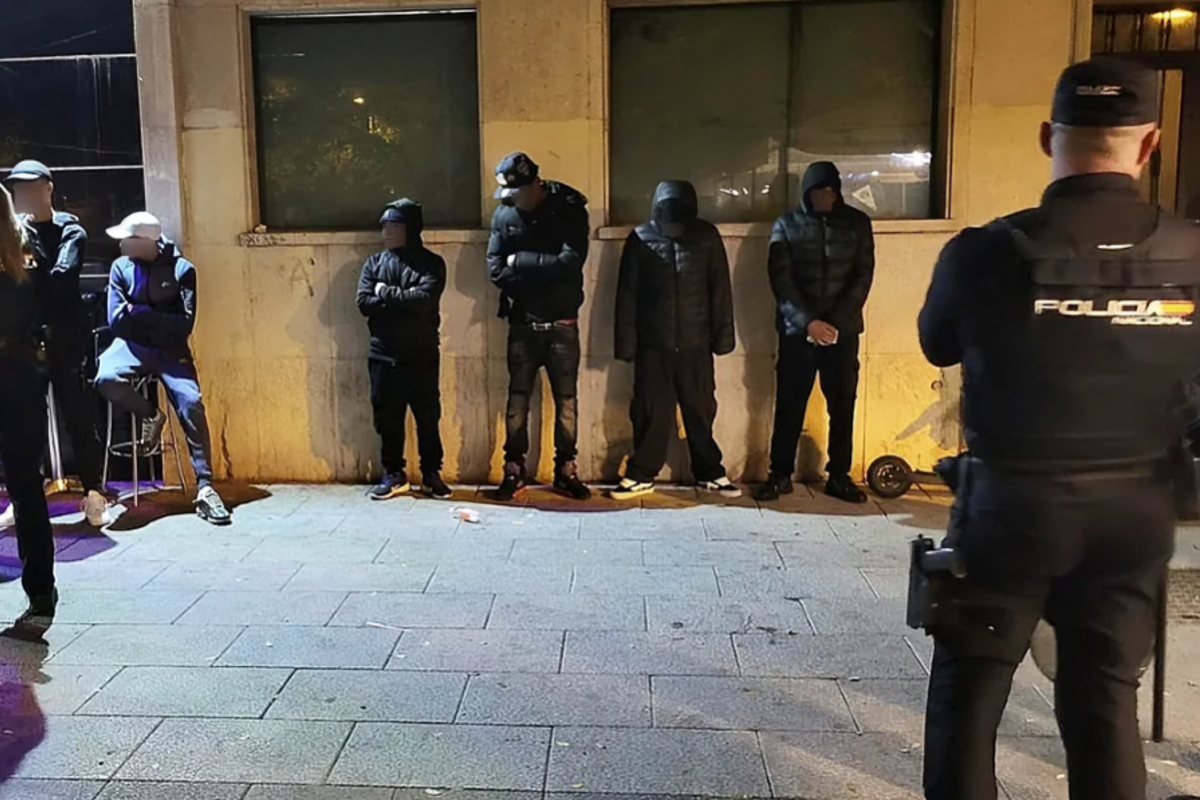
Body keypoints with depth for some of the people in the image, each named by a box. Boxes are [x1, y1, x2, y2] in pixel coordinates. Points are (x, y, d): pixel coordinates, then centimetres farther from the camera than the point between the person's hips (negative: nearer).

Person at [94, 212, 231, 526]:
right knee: (106, 379, -32)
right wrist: (159, 321, -10)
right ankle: (150, 415, 2)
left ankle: (205, 489, -20)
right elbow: (116, 320, -2)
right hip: (133, 345, 2)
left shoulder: (181, 269, -5)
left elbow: (185, 324, -10)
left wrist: (140, 313, -12)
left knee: (191, 404, -24)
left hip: (170, 349, -2)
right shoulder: (121, 267, 2)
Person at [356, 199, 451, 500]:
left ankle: (432, 473, 19)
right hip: (383, 355, 3)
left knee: (428, 418, 5)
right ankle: (393, 474, 22)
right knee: (388, 419, 9)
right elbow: (364, 303, -6)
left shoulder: (431, 263, -2)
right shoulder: (373, 263, 8)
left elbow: (425, 298, -20)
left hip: (422, 356, -3)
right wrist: (404, 302, -14)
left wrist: (386, 293, -10)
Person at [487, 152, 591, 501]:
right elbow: (496, 270, -6)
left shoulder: (569, 209, -6)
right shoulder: (503, 215, 1)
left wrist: (521, 262, -13)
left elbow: (571, 262, -19)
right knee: (517, 399, 4)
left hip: (562, 324, -1)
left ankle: (566, 469, 15)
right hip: (523, 324, 2)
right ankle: (514, 469, 14)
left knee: (566, 399, 5)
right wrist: (545, 273, -12)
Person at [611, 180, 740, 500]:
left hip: (695, 344, 1)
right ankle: (641, 474, 17)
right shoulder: (641, 239, -3)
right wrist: (626, 343, -3)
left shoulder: (707, 236, -1)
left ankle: (709, 473, 22)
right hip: (653, 344, -1)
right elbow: (627, 296, -1)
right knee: (651, 412, 4)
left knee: (701, 410, 9)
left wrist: (723, 336, 0)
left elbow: (720, 290, 2)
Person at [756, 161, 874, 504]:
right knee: (789, 405, 2)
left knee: (842, 405, 5)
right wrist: (808, 321, -15)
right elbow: (781, 280, -5)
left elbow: (863, 276, -1)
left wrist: (836, 321, -12)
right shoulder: (786, 225, 1)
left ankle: (839, 476, 16)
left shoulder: (857, 223, 4)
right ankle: (780, 474, 12)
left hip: (842, 330, 1)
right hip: (797, 330, -1)